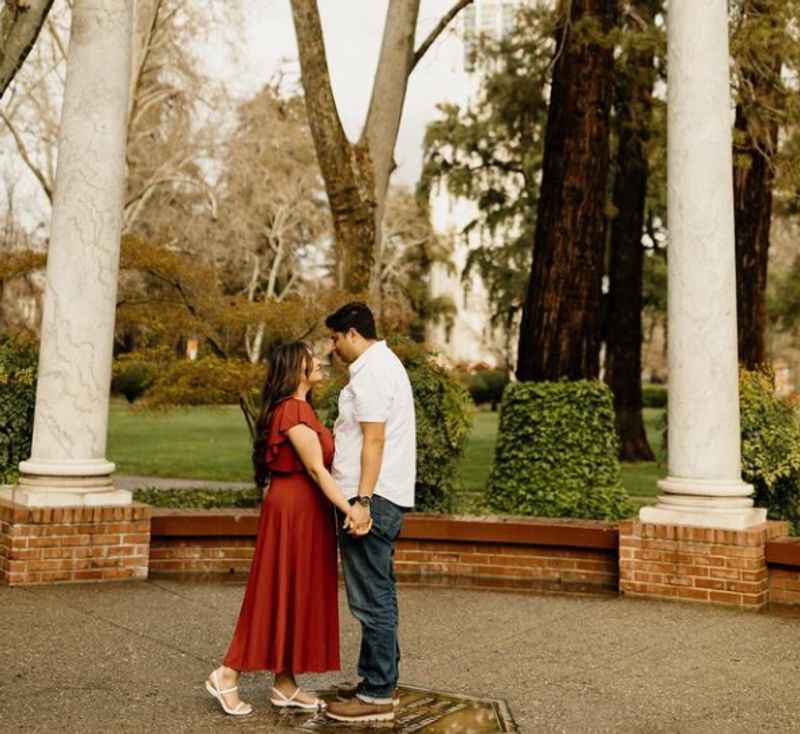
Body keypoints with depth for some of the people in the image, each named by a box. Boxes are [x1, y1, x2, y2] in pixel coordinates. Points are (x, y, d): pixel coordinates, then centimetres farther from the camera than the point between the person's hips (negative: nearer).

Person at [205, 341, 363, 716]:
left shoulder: (299, 408, 16)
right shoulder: (294, 410, -17)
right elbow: (316, 469, -22)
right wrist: (349, 509, -26)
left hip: (304, 509, 10)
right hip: (293, 509, -10)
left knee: (298, 595, 12)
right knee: (279, 593, -3)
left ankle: (285, 685, 19)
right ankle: (227, 675, 6)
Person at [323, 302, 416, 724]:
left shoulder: (371, 373, -13)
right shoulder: (385, 364, 20)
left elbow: (374, 440, -21)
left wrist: (362, 500, -24)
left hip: (371, 499, -11)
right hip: (385, 498, 11)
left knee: (371, 599, -6)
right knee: (379, 597, 16)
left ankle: (377, 695, 1)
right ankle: (381, 682, 25)